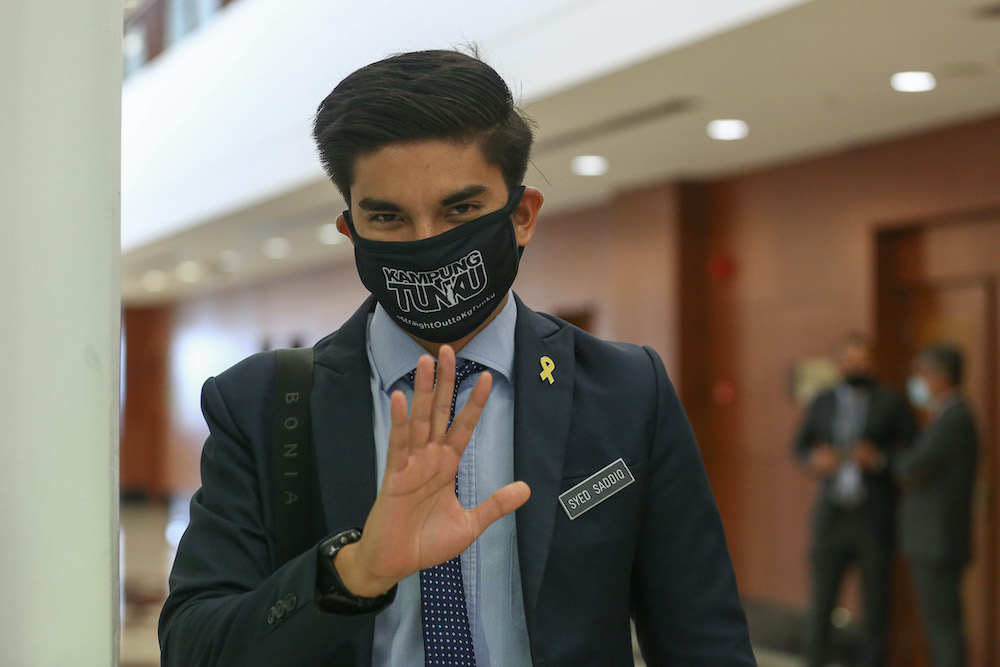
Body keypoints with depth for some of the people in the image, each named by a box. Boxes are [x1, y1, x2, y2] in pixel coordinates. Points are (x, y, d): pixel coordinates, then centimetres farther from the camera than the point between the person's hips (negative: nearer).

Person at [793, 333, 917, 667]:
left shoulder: (891, 403, 0)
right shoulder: (822, 403, 9)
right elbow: (800, 445, 18)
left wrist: (880, 458, -16)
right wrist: (814, 459, -3)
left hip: (874, 518, -2)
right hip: (831, 516, 2)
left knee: (875, 604, 3)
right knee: (821, 601, 3)